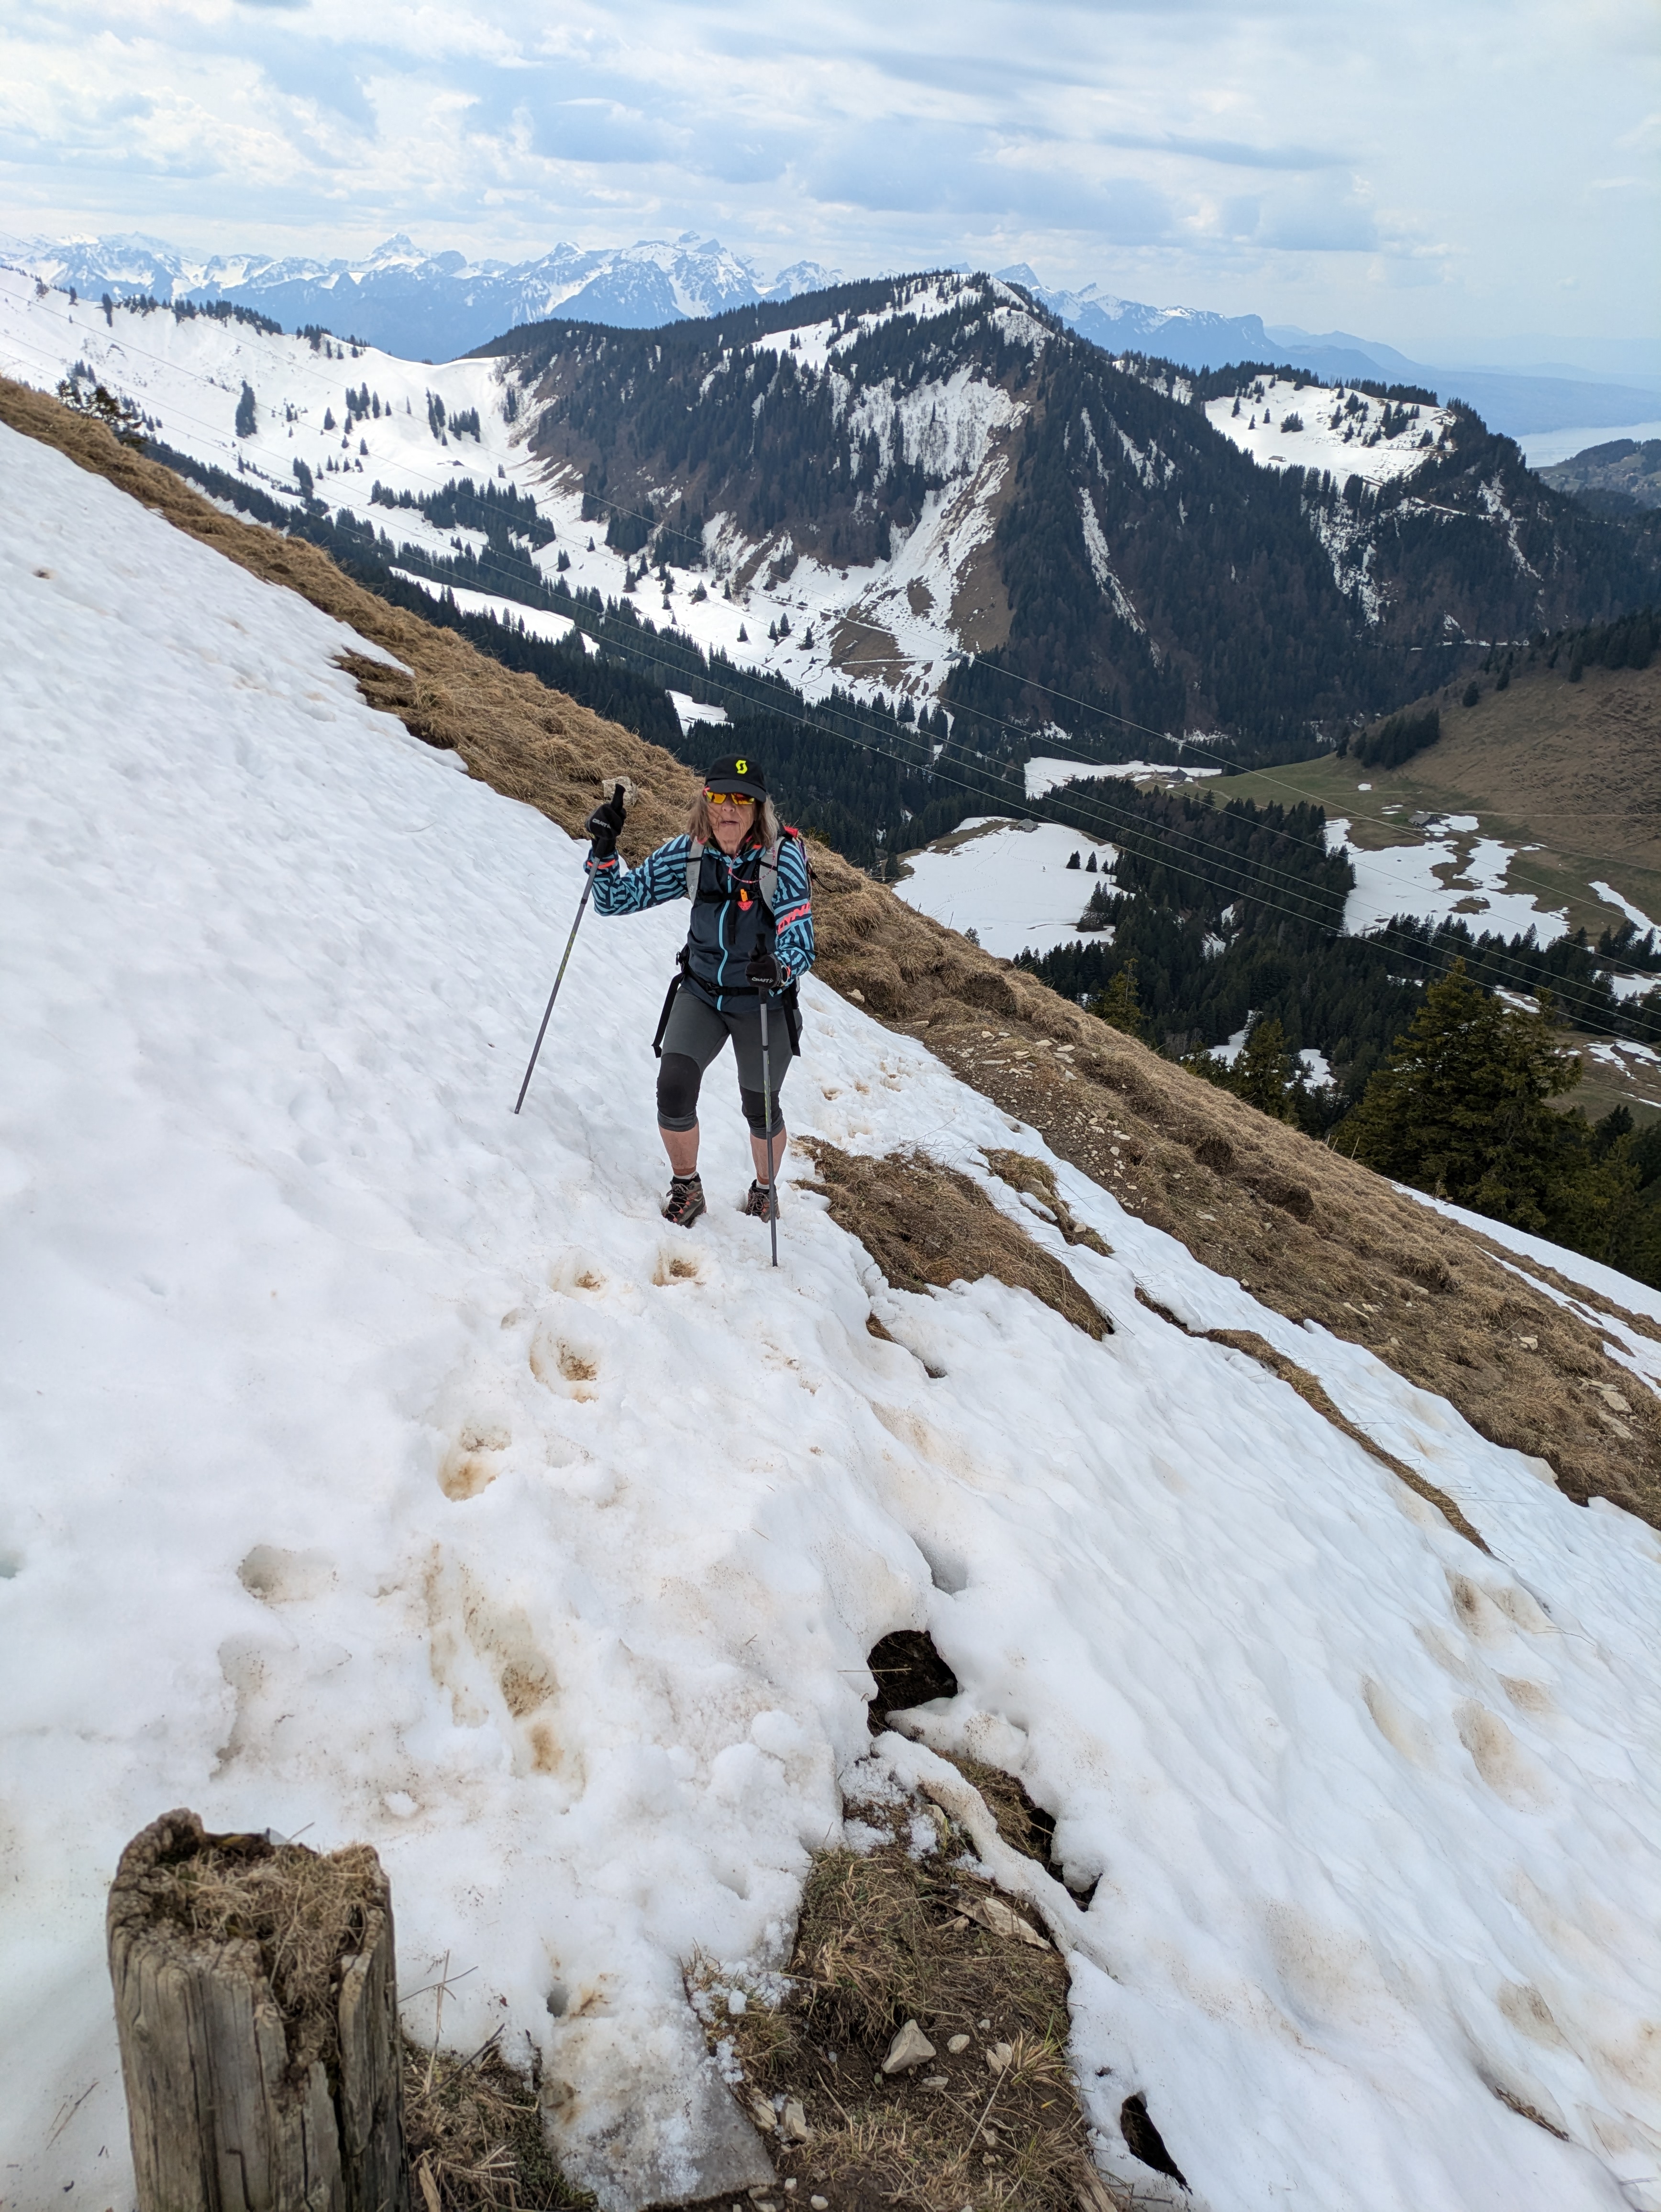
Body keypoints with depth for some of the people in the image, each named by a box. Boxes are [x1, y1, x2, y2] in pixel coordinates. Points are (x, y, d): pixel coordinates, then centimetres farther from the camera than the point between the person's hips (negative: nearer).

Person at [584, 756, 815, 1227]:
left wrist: (779, 971, -48)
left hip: (763, 1002, -2)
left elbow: (801, 946, -26)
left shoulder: (783, 857, -21)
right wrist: (603, 848, -22)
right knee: (673, 1088, -15)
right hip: (700, 993, 2)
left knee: (760, 1111, 8)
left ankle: (765, 1188, 41)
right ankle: (685, 1186, 13)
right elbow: (617, 900, -5)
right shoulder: (688, 853, -11)